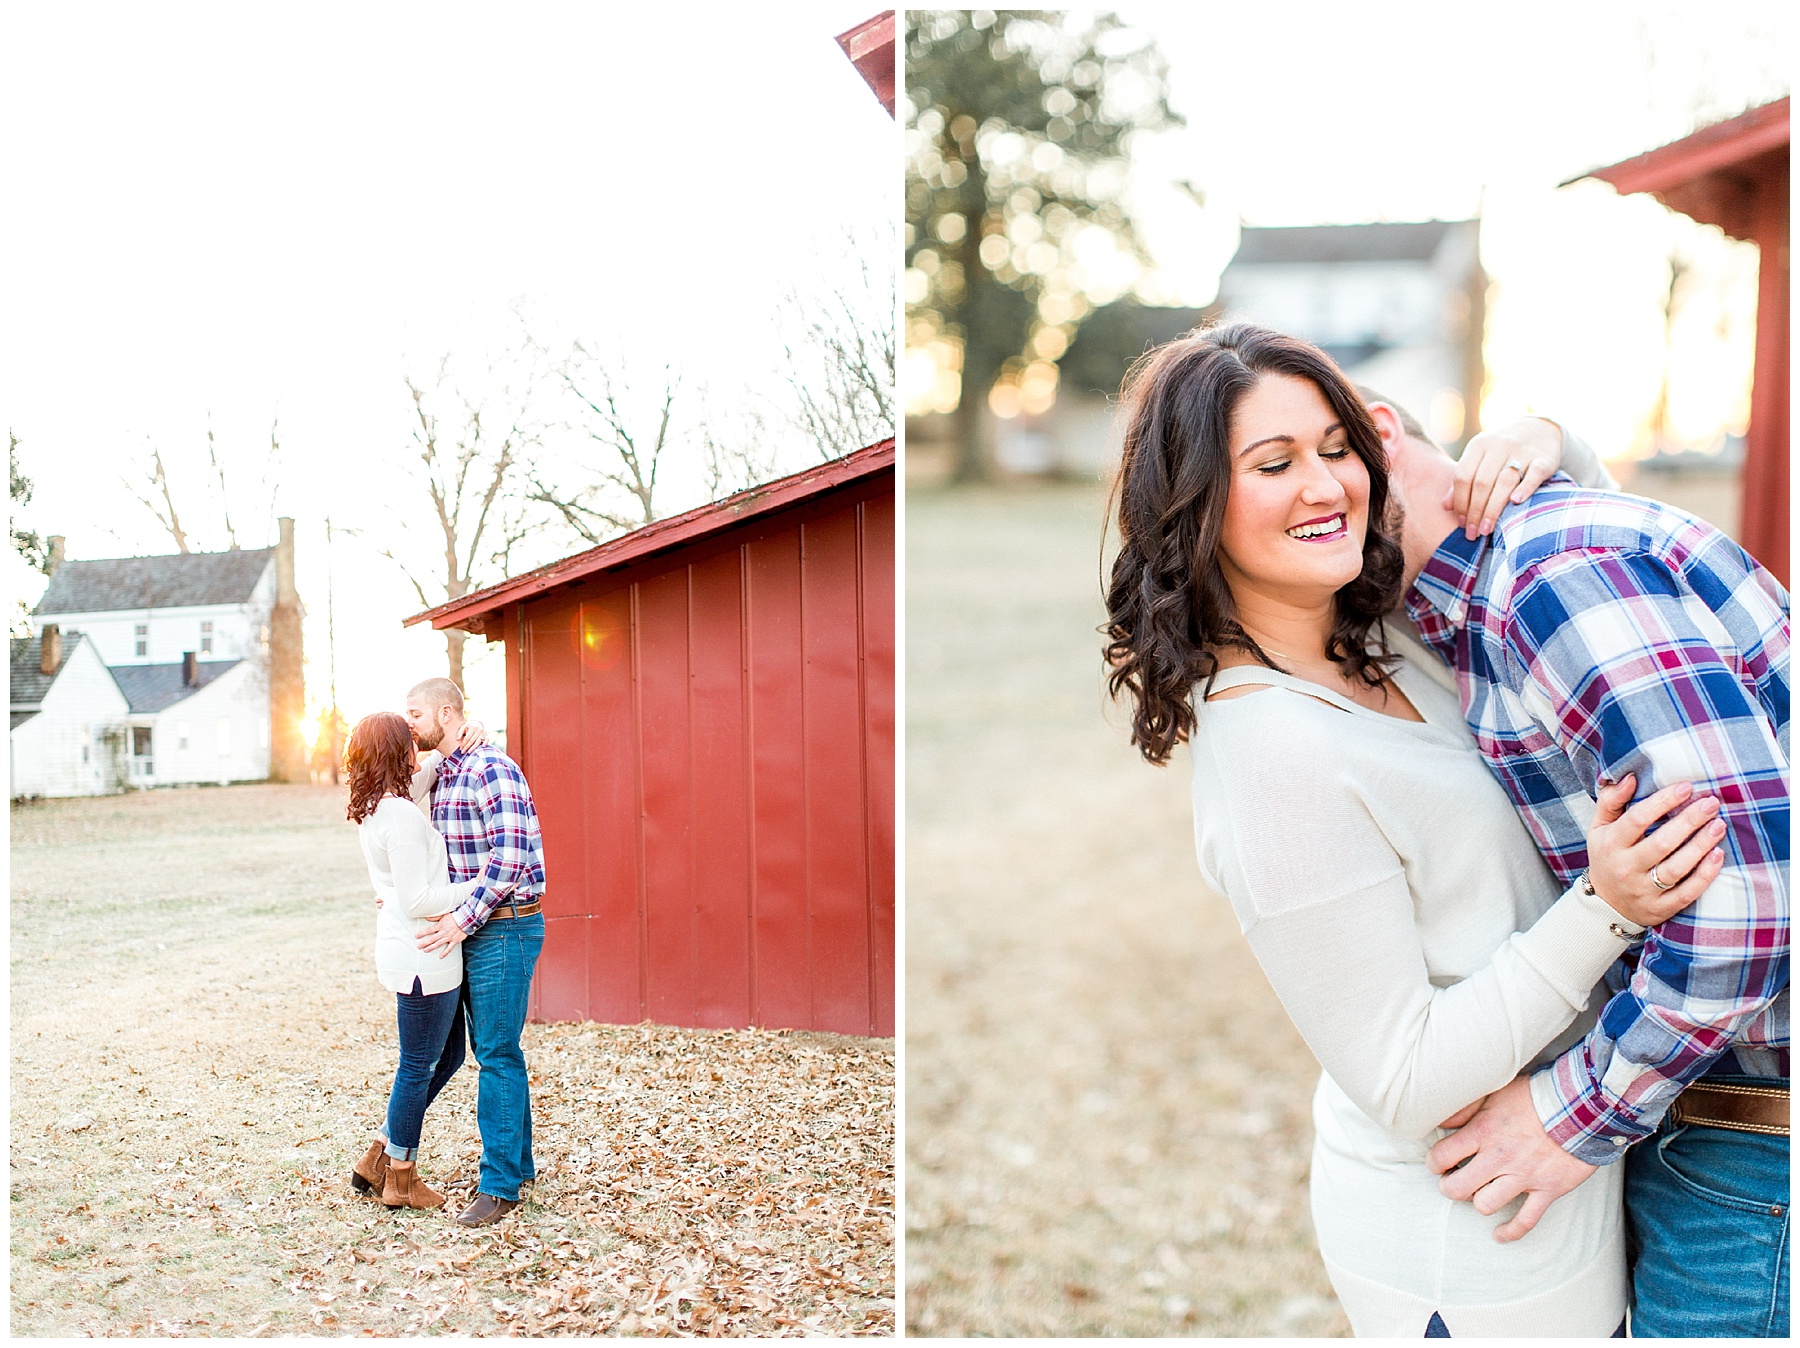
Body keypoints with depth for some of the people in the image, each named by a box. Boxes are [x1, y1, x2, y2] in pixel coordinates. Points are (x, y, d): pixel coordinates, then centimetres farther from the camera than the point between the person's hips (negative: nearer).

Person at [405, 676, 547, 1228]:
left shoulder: (493, 769, -16)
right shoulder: (442, 775, 13)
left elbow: (510, 856, -24)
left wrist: (463, 920, -23)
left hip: (504, 928, -9)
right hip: (470, 928, 9)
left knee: (497, 1054, -5)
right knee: (492, 1051, 16)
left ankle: (500, 1184, 2)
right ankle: (518, 1162, 28)